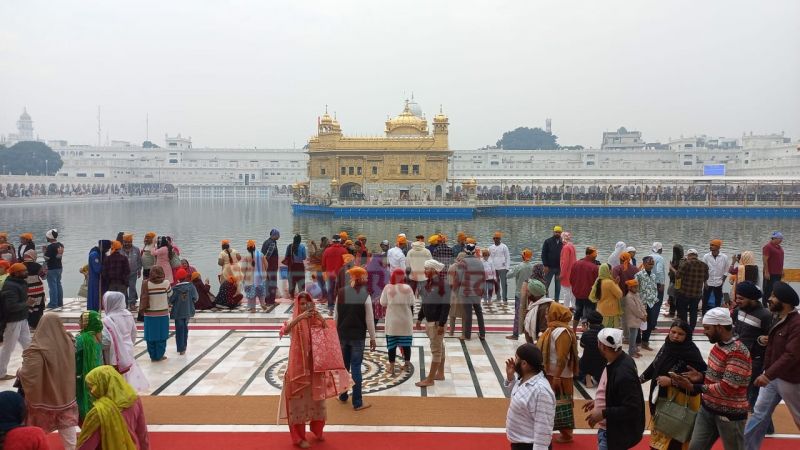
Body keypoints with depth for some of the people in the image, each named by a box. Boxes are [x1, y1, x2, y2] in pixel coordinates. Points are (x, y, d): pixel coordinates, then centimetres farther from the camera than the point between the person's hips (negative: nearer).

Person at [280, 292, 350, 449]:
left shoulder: (316, 320, 1)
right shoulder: (295, 321, -9)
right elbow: (285, 330, -29)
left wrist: (322, 319, -25)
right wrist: (300, 317, -41)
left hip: (316, 365, 4)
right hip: (299, 365, -4)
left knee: (317, 398, 16)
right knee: (300, 400, 2)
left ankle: (317, 430, 37)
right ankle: (299, 437, 15)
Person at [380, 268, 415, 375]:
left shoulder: (388, 288, -7)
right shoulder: (407, 288, -2)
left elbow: (383, 304, -5)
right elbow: (411, 305, 2)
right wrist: (411, 317, 14)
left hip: (392, 320, -2)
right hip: (406, 320, 2)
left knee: (392, 343, 4)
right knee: (406, 343, 11)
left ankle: (391, 367, 8)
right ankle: (407, 364, 21)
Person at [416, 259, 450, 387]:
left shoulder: (443, 284, -16)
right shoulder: (428, 283, 8)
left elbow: (446, 305, -19)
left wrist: (441, 324, -22)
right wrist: (420, 318, 16)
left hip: (437, 322, -8)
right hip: (429, 321, 8)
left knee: (436, 349, -2)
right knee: (439, 348, 18)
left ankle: (430, 379, 2)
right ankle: (440, 374, 28)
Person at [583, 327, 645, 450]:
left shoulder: (623, 373, -31)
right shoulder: (618, 361, -1)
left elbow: (631, 408, -29)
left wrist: (603, 413, -25)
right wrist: (598, 401, 11)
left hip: (615, 432, -9)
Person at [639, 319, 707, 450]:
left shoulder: (691, 353, -20)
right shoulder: (667, 346, 0)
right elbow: (655, 365, 14)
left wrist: (671, 381, -25)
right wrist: (641, 379, 17)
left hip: (680, 401, -7)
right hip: (661, 398, 7)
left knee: (674, 439, 2)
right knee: (660, 429, 20)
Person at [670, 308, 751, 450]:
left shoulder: (737, 353, -24)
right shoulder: (718, 345, 5)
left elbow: (726, 388, -27)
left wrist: (694, 387, -26)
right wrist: (702, 376, 0)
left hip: (730, 414, -8)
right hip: (708, 409, 8)